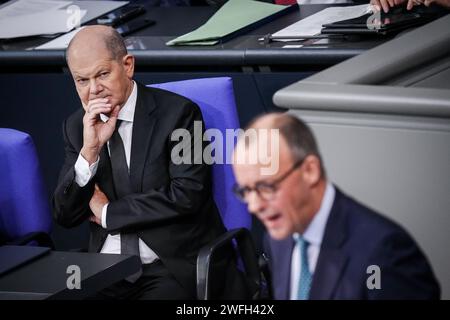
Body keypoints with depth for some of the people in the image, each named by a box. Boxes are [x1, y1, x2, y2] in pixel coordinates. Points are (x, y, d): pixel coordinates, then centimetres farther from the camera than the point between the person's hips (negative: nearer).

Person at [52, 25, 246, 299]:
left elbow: (187, 195, -14)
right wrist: (90, 150, -11)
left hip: (176, 266, -4)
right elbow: (65, 216, 4)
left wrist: (107, 211, -6)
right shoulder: (77, 126, 9)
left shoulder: (177, 113, -5)